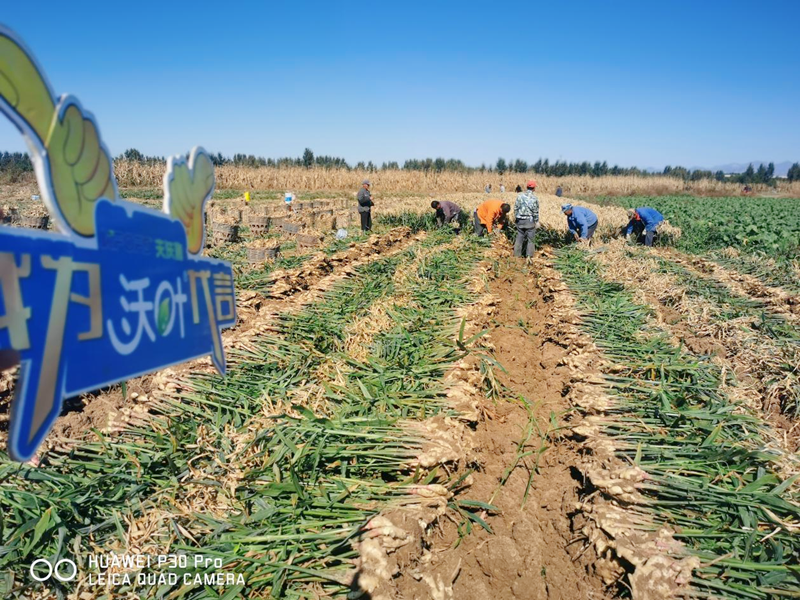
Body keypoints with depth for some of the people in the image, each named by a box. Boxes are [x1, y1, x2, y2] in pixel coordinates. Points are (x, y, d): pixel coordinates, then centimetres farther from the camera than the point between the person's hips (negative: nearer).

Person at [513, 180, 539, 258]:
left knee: (519, 237, 12)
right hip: (530, 220, -3)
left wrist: (515, 217, 13)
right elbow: (535, 211, -7)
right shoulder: (534, 198, -9)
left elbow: (516, 208, 3)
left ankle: (517, 254, 15)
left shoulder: (520, 196, 0)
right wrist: (537, 221, 2)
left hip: (520, 220, 3)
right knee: (530, 238, 6)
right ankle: (529, 255, 4)